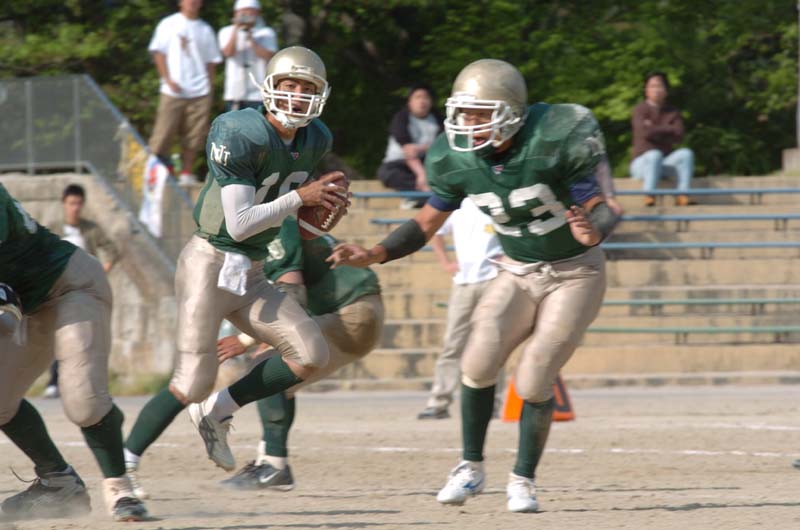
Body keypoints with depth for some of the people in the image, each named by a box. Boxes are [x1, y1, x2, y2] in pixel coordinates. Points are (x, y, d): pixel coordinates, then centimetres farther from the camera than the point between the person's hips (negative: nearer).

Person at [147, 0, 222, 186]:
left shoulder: (205, 29, 14)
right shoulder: (168, 24, 5)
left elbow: (211, 61, 16)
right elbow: (158, 53, 2)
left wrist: (210, 87, 6)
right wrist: (168, 80, -8)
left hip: (199, 93, 3)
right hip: (173, 92, -3)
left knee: (194, 136, 0)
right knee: (163, 134, -7)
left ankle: (186, 173, 6)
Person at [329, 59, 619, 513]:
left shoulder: (552, 144, -26)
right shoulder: (459, 160, -11)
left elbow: (601, 211, -21)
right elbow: (426, 225, -1)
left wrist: (592, 233, -45)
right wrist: (374, 255, -16)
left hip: (575, 274, -4)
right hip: (519, 273, 4)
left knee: (533, 382, -13)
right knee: (480, 361, -18)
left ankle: (523, 480, 8)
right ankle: (472, 468, -1)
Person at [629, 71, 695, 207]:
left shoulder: (673, 113, 10)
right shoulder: (640, 110, 0)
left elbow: (678, 136, -6)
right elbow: (645, 132, -18)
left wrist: (656, 131, -11)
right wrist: (668, 129, -5)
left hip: (665, 164, 4)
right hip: (642, 161, -4)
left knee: (685, 153, -22)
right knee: (654, 155, -37)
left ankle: (683, 195, -31)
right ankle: (649, 196, -45)